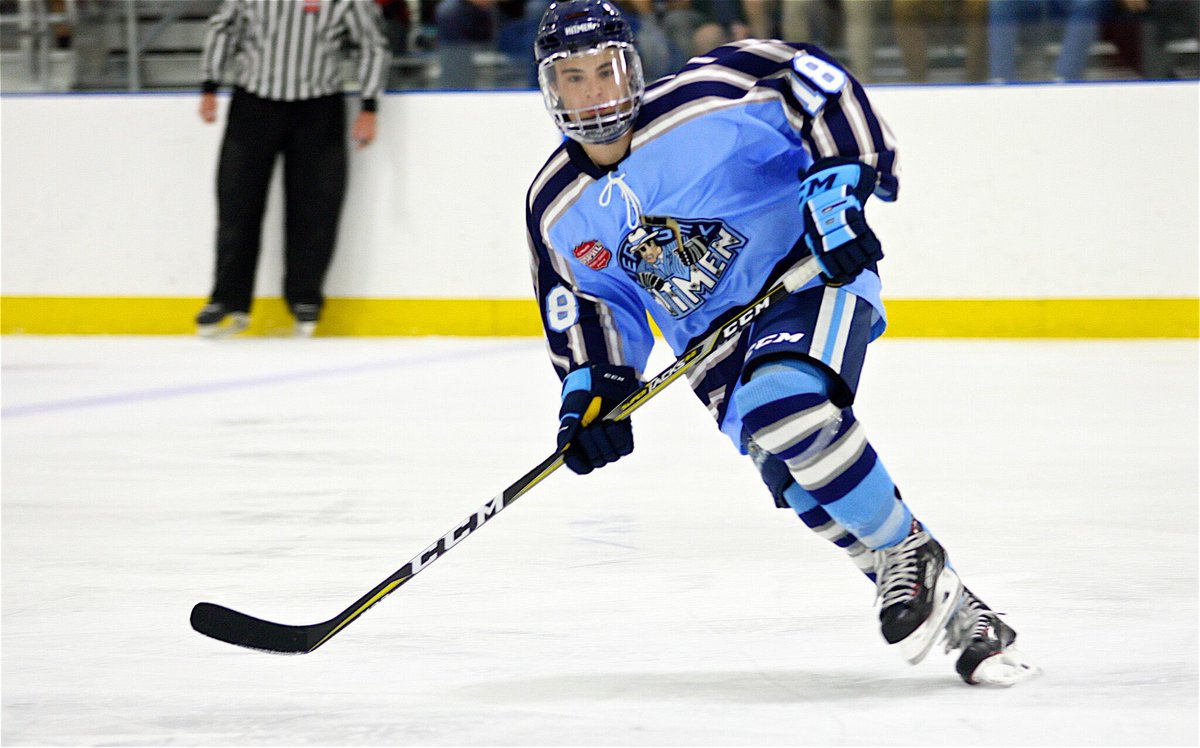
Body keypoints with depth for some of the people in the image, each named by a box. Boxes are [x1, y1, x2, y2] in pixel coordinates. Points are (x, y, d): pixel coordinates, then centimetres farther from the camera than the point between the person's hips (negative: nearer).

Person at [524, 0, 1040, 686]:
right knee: (794, 472, -18)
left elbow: (814, 80, -15)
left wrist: (839, 182, -23)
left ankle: (910, 557, -14)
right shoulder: (555, 209, 1)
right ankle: (957, 612, -10)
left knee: (785, 403, -34)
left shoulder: (701, 102, -17)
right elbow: (590, 307, 10)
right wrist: (592, 391, -5)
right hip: (715, 337, 5)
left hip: (811, 269, -5)